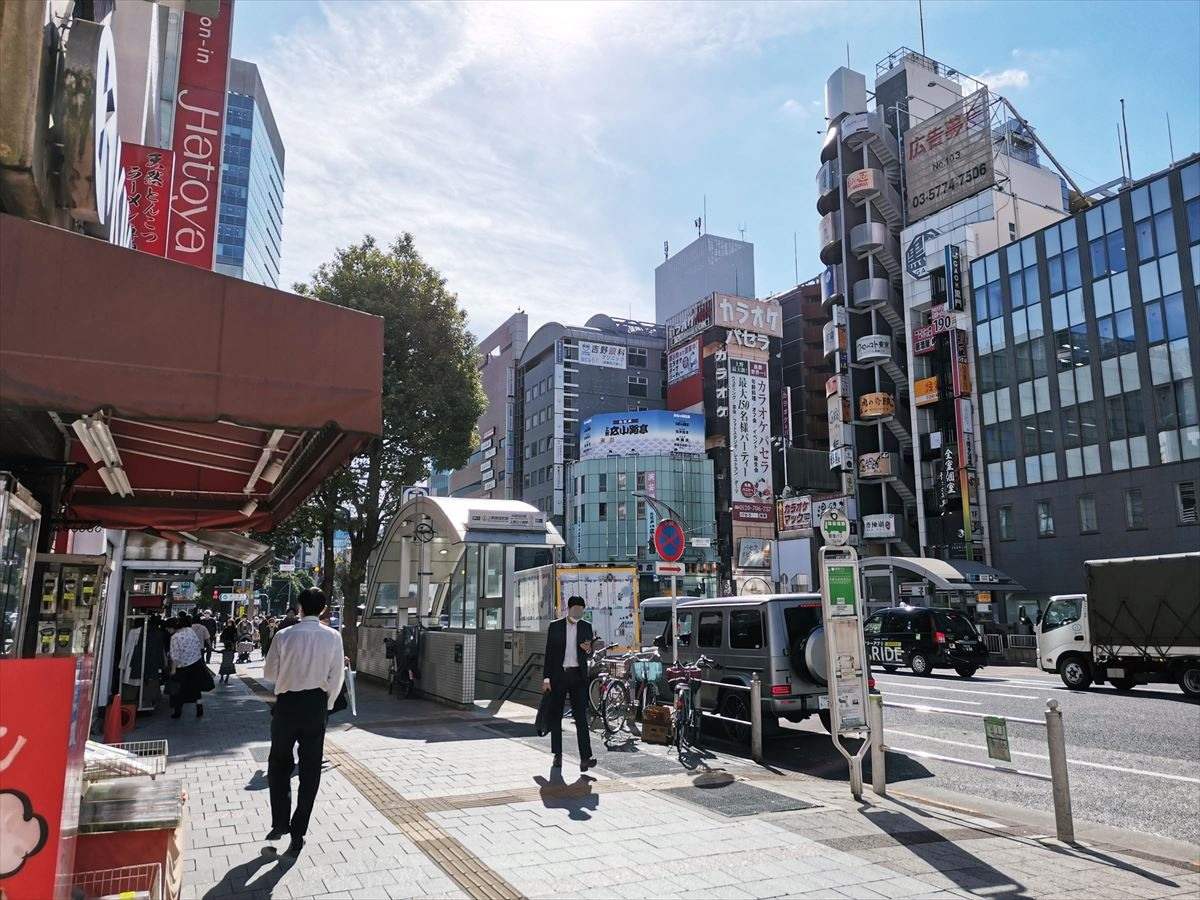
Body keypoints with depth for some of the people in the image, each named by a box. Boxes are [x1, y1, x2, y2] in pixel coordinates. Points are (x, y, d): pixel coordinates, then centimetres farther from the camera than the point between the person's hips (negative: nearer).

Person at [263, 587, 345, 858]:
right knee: (310, 769, 10)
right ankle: (298, 833, 15)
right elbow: (336, 678, -4)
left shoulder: (284, 636, -11)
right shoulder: (333, 637, -8)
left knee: (279, 763, 20)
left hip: (287, 703, -1)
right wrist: (326, 706, 10)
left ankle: (280, 822, 19)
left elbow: (269, 673, -1)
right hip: (317, 704, 1)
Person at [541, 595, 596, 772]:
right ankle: (557, 754, 19)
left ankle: (585, 757, -13)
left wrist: (588, 649, -13)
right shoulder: (555, 626, 3)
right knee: (555, 715, 7)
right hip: (558, 675, 0)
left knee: (581, 716, -8)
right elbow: (549, 652, 3)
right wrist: (546, 677, -3)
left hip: (578, 675, 0)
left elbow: (590, 652, 11)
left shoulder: (586, 626, 7)